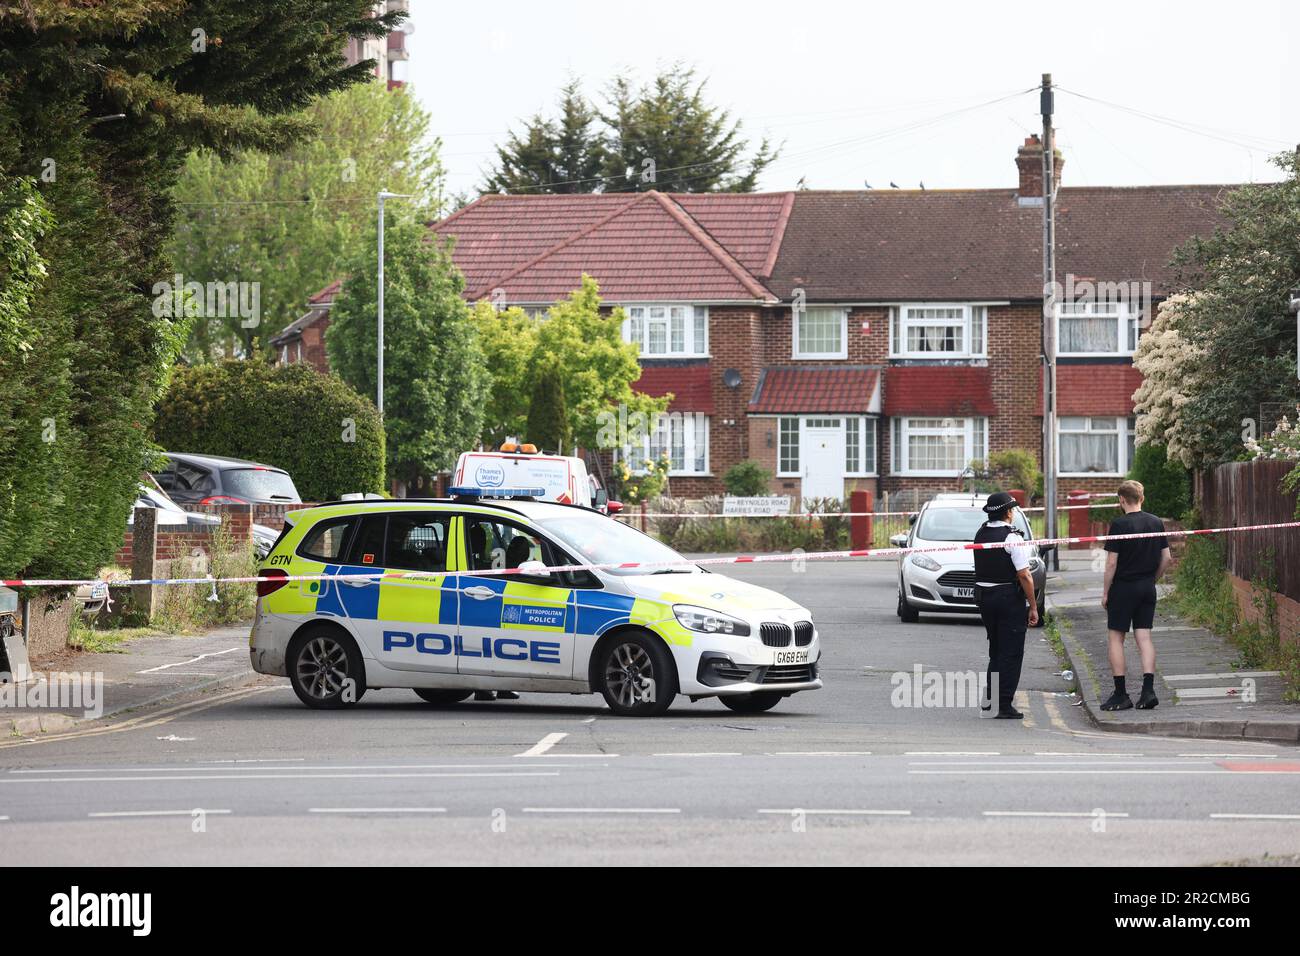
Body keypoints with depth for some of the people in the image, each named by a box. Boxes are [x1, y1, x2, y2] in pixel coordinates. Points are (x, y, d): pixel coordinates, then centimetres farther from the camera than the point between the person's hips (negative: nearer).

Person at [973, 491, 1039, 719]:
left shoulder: (981, 534, 5)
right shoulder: (1013, 538, -16)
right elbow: (1024, 575, -17)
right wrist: (1033, 607, -11)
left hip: (983, 595, 7)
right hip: (1009, 598, -7)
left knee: (995, 650, 19)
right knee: (1011, 653, -1)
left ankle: (991, 699, 22)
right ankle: (1004, 705, -4)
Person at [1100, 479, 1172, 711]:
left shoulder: (1119, 524, -13)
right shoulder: (1156, 523, 4)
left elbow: (1112, 562, -13)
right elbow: (1166, 558, 7)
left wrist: (1105, 591, -4)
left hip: (1123, 587, -5)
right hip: (1147, 587, 5)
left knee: (1116, 638, 3)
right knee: (1144, 637, 7)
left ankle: (1120, 694, 2)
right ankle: (1148, 690, -5)